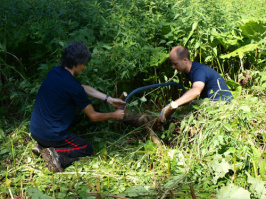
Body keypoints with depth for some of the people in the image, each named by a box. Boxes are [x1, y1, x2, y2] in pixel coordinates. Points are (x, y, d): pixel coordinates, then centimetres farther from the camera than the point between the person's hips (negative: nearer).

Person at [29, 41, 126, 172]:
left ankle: (42, 146, 13)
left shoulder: (54, 72, 1)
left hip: (34, 131, 7)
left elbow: (84, 88, 14)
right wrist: (114, 115, 9)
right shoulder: (73, 87, -22)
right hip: (51, 135, -7)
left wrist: (109, 100, 15)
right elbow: (93, 117, -9)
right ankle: (57, 155, -11)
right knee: (87, 149, 14)